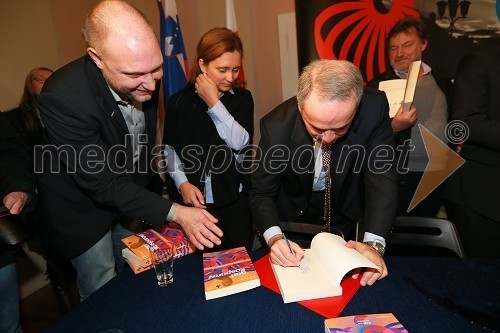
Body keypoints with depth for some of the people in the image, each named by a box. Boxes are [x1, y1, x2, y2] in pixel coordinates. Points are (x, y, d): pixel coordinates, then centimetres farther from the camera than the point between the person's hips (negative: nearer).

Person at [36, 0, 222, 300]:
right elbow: (104, 185, -30)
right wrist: (175, 212, -34)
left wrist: (155, 184, 10)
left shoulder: (143, 76, -15)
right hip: (85, 206, -5)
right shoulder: (64, 98, -34)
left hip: (136, 194, 5)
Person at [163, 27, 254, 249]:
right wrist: (182, 183, -9)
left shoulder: (242, 98, 1)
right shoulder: (180, 101, -1)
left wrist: (214, 102, -15)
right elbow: (170, 148, 4)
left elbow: (240, 142, -13)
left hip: (234, 200, 1)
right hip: (192, 200, 0)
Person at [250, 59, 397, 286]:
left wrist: (374, 243, -35)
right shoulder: (276, 127, -29)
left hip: (346, 209, 1)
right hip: (293, 214, 0)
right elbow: (262, 193, -19)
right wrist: (274, 238, -38)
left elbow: (382, 177, -22)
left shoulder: (374, 108, -27)